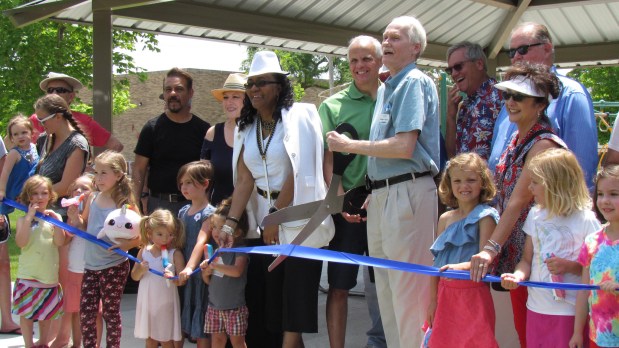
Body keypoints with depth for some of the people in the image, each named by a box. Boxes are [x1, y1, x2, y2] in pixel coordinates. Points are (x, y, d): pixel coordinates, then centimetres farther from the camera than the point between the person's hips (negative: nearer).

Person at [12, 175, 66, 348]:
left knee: (47, 312, 15)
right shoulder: (24, 220, -2)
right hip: (28, 275, -2)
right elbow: (21, 242, -16)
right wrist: (29, 217, -20)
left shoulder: (54, 217, 3)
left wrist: (55, 220, -19)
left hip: (49, 274, 2)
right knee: (26, 312, 2)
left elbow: (60, 242, -8)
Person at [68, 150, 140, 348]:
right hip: (90, 265, 5)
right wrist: (75, 218, -4)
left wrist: (124, 245, -28)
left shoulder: (124, 204, -12)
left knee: (111, 313, 7)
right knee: (86, 313, 8)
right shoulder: (92, 199, 3)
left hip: (114, 267, -5)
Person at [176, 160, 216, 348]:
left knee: (202, 329, -1)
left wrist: (190, 267, -34)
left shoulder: (209, 213, -11)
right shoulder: (183, 211, 12)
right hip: (182, 274, 7)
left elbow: (201, 242, -23)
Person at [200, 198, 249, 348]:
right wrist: (206, 272, -8)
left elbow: (237, 271, -31)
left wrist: (214, 265, -25)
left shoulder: (240, 248, -12)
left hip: (234, 306, -6)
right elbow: (208, 281, 14)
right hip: (214, 304, 6)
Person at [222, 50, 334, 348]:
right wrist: (230, 223, -7)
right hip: (262, 221, 6)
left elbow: (296, 172, -11)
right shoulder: (247, 128, 11)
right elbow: (244, 180, 4)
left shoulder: (298, 116, -6)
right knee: (263, 299, 5)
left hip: (296, 219, -5)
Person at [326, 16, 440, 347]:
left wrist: (350, 145, -8)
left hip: (407, 192, -9)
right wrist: (372, 195, 11)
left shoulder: (415, 82, -8)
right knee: (386, 292, 14)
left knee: (407, 291, -6)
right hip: (381, 194, 10)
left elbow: (404, 146, -18)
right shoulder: (385, 87, 20)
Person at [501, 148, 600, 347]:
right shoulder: (536, 215, 7)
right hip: (536, 308, 5)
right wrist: (518, 276, -9)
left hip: (570, 312, -5)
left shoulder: (585, 220, -9)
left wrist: (570, 266, -21)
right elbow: (527, 259, 10)